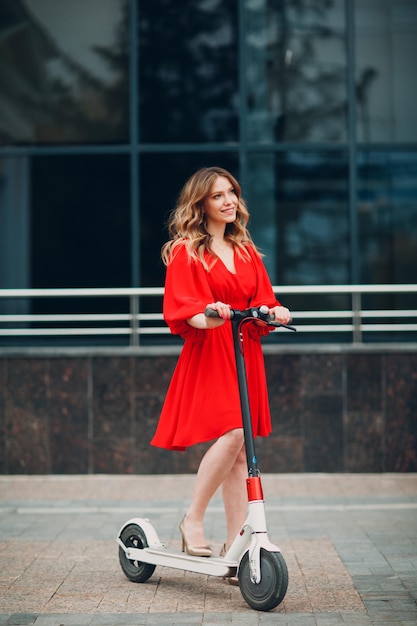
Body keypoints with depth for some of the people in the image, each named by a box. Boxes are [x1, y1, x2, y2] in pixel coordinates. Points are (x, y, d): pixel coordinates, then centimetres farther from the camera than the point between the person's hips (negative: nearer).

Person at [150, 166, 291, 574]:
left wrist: (272, 312, -8)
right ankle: (192, 520, -5)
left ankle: (235, 547, 8)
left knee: (240, 453, 3)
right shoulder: (185, 251, 0)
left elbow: (261, 301, 15)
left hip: (245, 354, 6)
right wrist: (205, 317, -32)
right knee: (231, 435, -23)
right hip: (207, 353, -6)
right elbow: (180, 308, -11)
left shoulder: (246, 251, 18)